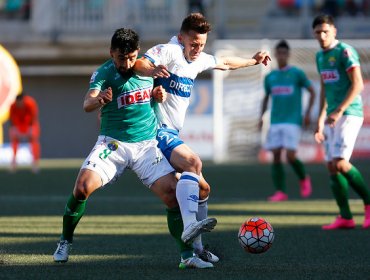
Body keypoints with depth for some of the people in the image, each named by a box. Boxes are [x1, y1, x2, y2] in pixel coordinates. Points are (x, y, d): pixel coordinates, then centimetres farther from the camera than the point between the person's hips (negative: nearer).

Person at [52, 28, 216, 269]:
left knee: (173, 194, -13)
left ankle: (187, 255, -4)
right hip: (114, 144, -3)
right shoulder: (104, 73, -10)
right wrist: (98, 100, -51)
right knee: (82, 188, -20)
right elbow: (87, 104, -27)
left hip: (147, 145, 3)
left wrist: (159, 94, -3)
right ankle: (65, 242, 4)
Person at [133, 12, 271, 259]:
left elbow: (225, 63, 37)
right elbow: (138, 64, -30)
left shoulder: (199, 60, 16)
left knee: (202, 189, 10)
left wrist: (253, 61, 49)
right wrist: (153, 70, -51)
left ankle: (195, 247, 19)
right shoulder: (169, 51, -11)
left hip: (172, 135, 10)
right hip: (158, 131, -10)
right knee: (193, 162, -32)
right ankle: (190, 226, -47)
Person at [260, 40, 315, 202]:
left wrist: (308, 113, -4)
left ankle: (303, 179, 15)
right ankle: (280, 192, 0)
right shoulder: (270, 77, 12)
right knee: (276, 156, -3)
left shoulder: (297, 73, 0)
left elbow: (312, 91, 5)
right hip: (275, 122, 4)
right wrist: (261, 117, 12)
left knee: (291, 157, -13)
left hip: (293, 122, -4)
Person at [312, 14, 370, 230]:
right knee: (332, 167, 3)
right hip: (332, 117, 9)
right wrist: (321, 120, 22)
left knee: (340, 162, -19)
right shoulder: (321, 56, 17)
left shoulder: (345, 52, -10)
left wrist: (339, 111, -21)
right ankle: (345, 218, 6)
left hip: (349, 114, -9)